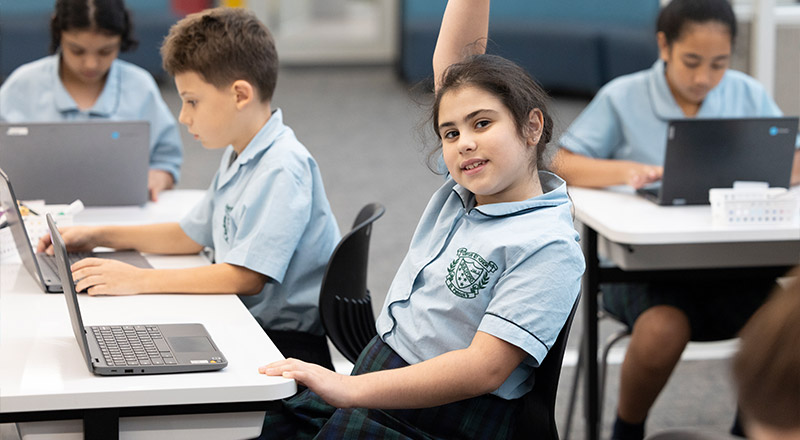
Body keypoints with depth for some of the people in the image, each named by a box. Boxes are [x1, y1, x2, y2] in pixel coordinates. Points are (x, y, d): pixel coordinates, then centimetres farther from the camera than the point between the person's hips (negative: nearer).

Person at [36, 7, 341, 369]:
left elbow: (247, 277, -26)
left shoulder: (282, 169, -20)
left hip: (292, 345, -9)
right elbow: (191, 236, 26)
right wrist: (98, 236, 19)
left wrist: (138, 280, -23)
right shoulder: (239, 157, 14)